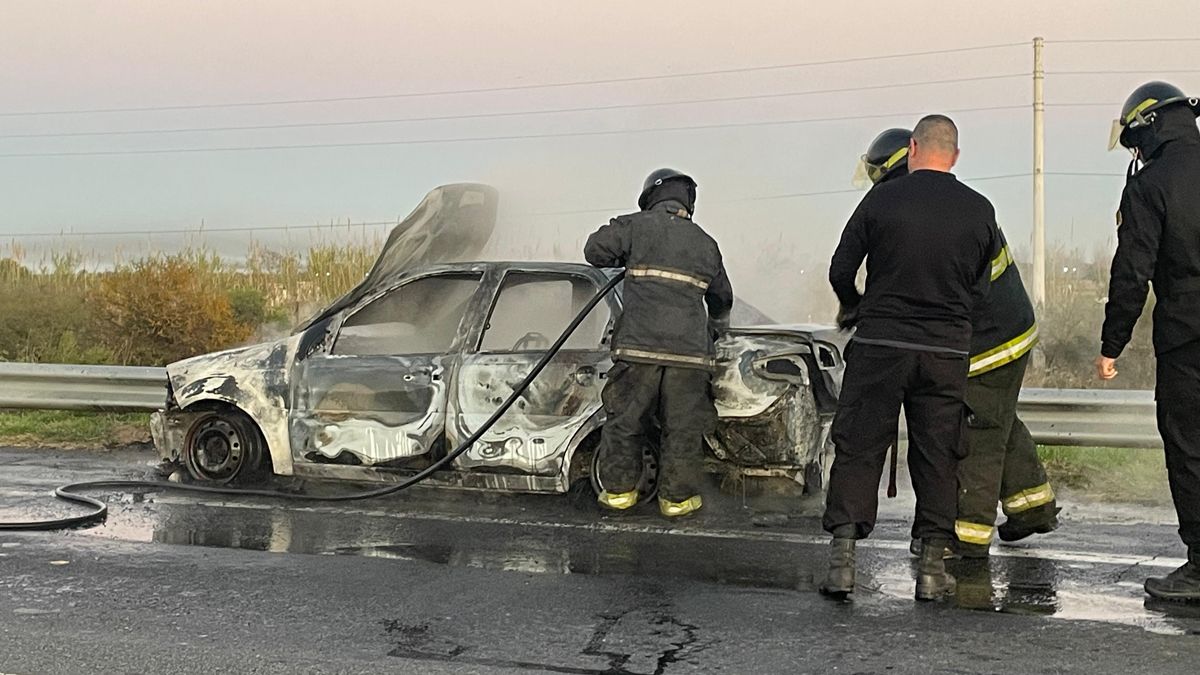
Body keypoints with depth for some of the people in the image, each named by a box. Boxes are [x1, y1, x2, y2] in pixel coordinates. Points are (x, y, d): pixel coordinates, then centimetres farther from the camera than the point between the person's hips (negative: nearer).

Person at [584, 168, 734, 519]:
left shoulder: (637, 226, 8)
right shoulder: (706, 244, 20)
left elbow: (595, 250, 6)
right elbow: (722, 298, 32)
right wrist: (716, 329, 54)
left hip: (639, 345, -2)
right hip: (691, 348, 2)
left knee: (625, 419, 10)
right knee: (684, 427, 9)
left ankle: (618, 490, 17)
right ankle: (677, 497, 14)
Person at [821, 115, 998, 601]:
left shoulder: (881, 200, -4)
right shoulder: (980, 211, 2)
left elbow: (840, 270, 0)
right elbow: (980, 287, 8)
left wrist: (853, 308, 21)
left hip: (880, 343, -2)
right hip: (948, 350, 2)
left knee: (858, 448, 4)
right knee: (937, 456, 9)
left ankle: (842, 560, -1)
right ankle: (932, 567, 11)